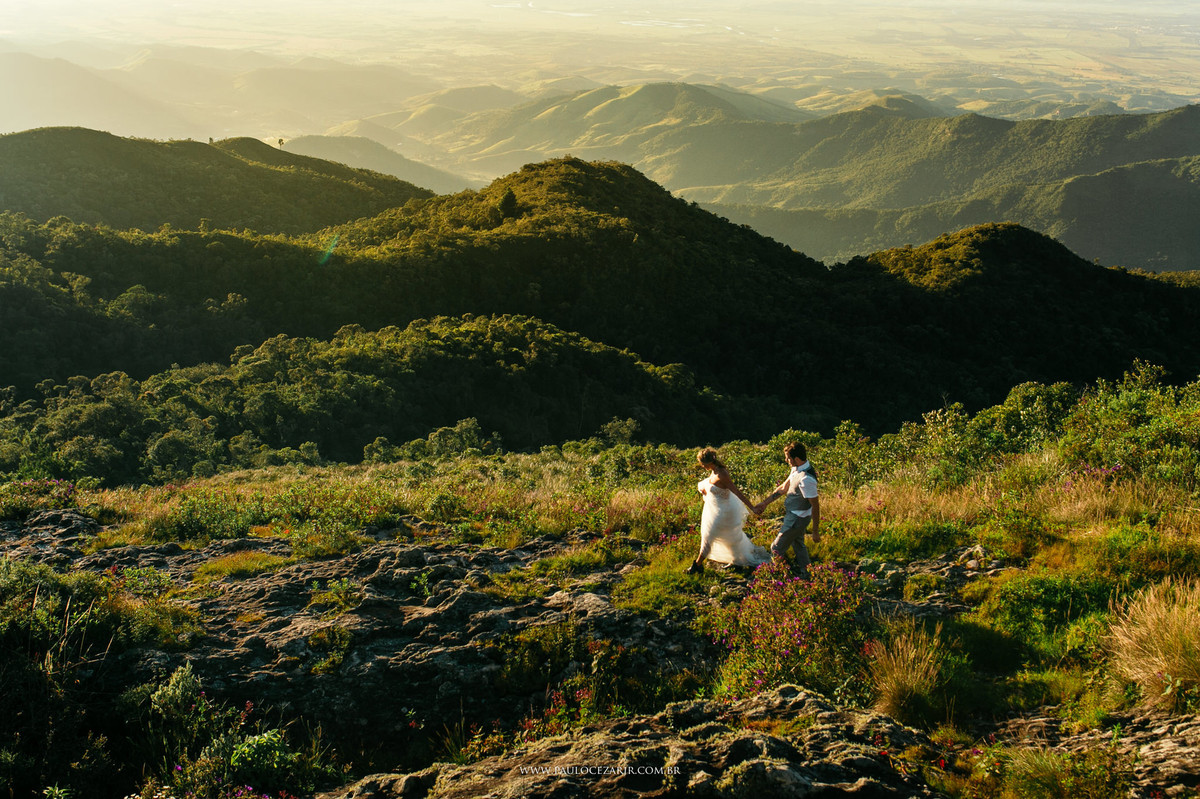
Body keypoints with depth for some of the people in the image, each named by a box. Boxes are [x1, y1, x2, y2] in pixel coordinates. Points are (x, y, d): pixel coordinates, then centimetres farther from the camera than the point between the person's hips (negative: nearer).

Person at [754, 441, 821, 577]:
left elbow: (815, 506, -27)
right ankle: (805, 572, 46)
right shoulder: (797, 469, -5)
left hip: (797, 519, -9)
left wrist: (816, 531, -20)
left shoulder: (806, 479, -34)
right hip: (793, 515, 9)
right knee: (798, 544, 29)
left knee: (777, 548, 7)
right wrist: (765, 503, 11)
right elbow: (784, 487, 9)